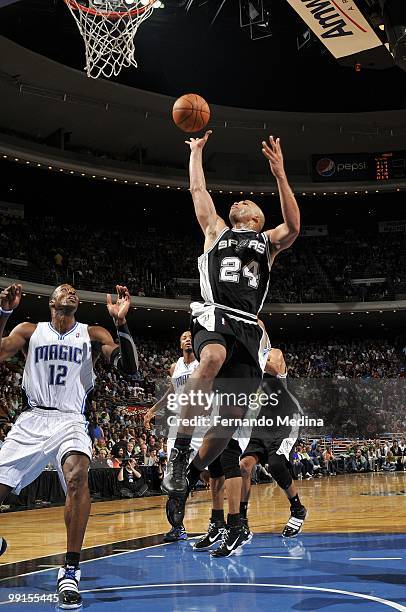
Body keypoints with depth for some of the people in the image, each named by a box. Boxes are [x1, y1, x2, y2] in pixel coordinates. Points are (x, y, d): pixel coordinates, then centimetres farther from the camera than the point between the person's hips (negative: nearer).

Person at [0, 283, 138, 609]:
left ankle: (71, 570, -27)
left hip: (71, 421, -1)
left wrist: (121, 322, -16)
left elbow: (130, 368, -4)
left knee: (77, 475, -33)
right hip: (31, 420, 2)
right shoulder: (30, 330, 10)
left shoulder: (92, 334, 9)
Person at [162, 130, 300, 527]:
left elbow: (293, 227, 2)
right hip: (215, 316, -2)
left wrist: (280, 175, -7)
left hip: (248, 328, 2)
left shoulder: (268, 241, 23)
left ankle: (187, 479, 14)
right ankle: (179, 450, -31)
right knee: (213, 358, -38)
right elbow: (197, 189, 25)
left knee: (233, 415, -4)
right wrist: (196, 150, 34)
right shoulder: (217, 230, 25)